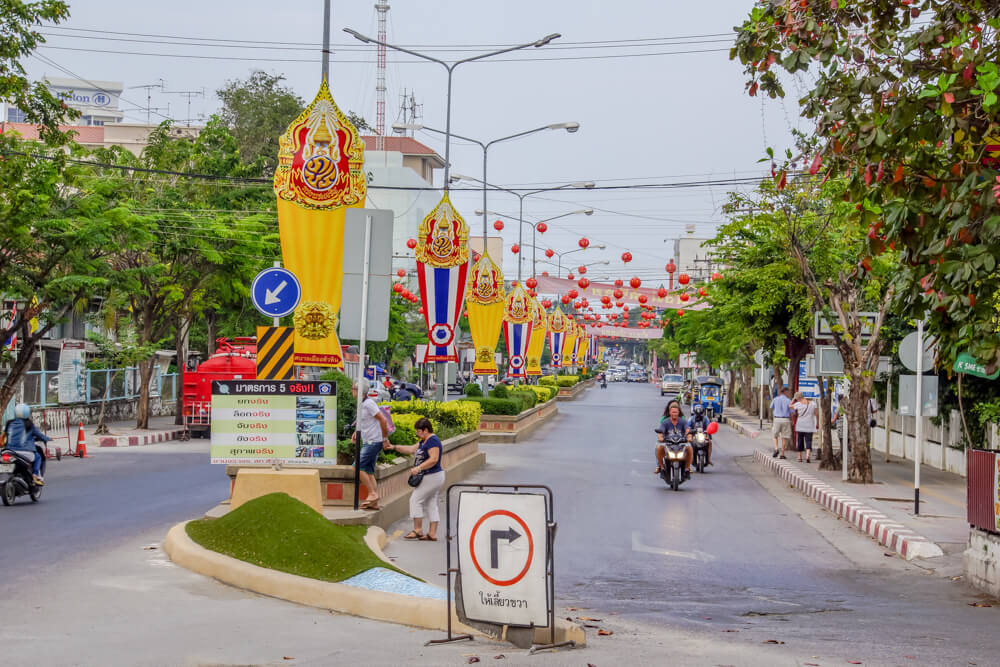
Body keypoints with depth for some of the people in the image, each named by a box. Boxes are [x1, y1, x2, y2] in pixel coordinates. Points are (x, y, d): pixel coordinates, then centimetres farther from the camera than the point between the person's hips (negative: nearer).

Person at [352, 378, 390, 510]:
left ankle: (372, 494, -7)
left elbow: (383, 420, -20)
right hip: (368, 442, 10)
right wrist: (357, 432, 16)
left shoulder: (369, 404, -17)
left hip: (374, 441, -10)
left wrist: (385, 439, -16)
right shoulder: (362, 404, 13)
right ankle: (374, 503, 9)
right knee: (369, 471, 8)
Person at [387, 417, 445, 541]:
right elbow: (411, 449, 21)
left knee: (416, 499, -7)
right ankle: (432, 533, 8)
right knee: (430, 504, 8)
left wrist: (419, 468, -27)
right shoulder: (425, 441, 16)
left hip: (432, 478, -10)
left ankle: (417, 530, -3)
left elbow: (434, 459, -25)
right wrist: (394, 447, 16)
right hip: (432, 477, 10)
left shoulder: (433, 441, -16)